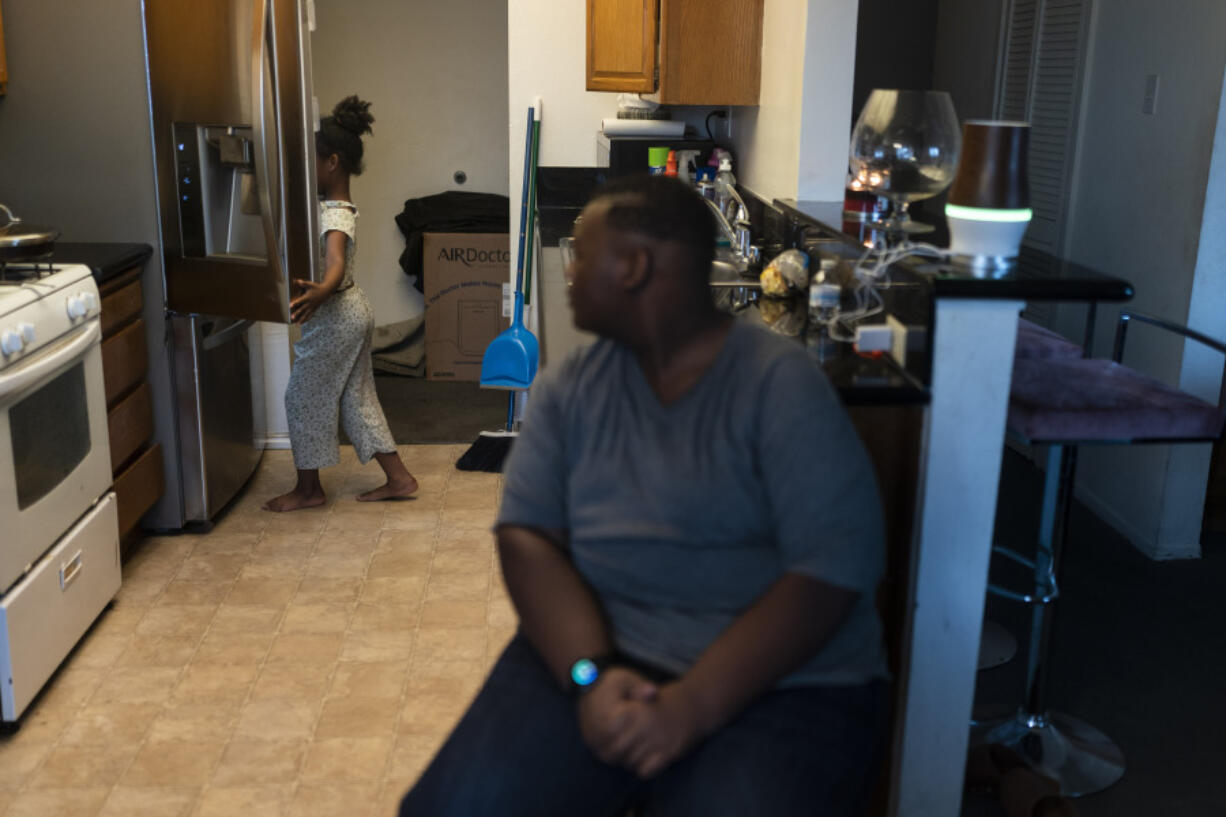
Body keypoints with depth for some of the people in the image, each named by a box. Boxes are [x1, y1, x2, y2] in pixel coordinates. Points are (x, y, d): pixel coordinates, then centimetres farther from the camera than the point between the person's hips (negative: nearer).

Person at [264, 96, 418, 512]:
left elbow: (336, 263, -43)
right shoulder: (336, 205, 7)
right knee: (357, 398, 14)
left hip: (335, 318, -10)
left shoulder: (335, 216, -23)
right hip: (353, 311, 10)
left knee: (303, 399, 3)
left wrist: (321, 292, -62)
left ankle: (308, 488, 15)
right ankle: (398, 477, 18)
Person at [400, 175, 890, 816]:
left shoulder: (782, 383, -8)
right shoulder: (568, 387, 7)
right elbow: (526, 534, -2)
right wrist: (590, 674, -18)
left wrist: (693, 705, -21)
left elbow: (832, 569, -14)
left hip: (781, 680, -2)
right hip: (597, 646, 3)